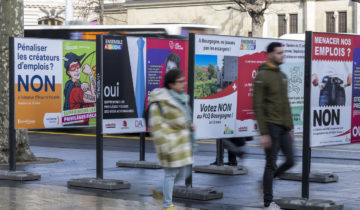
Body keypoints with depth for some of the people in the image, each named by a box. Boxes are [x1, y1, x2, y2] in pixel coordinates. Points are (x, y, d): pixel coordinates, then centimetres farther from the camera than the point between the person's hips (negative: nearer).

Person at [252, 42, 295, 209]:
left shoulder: (282, 76, 14)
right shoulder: (262, 76, -11)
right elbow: (257, 106, -15)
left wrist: (290, 127, 18)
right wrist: (263, 133, -18)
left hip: (283, 127, 8)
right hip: (271, 126, -8)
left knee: (290, 161, 7)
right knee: (271, 164, -2)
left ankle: (268, 179, 29)